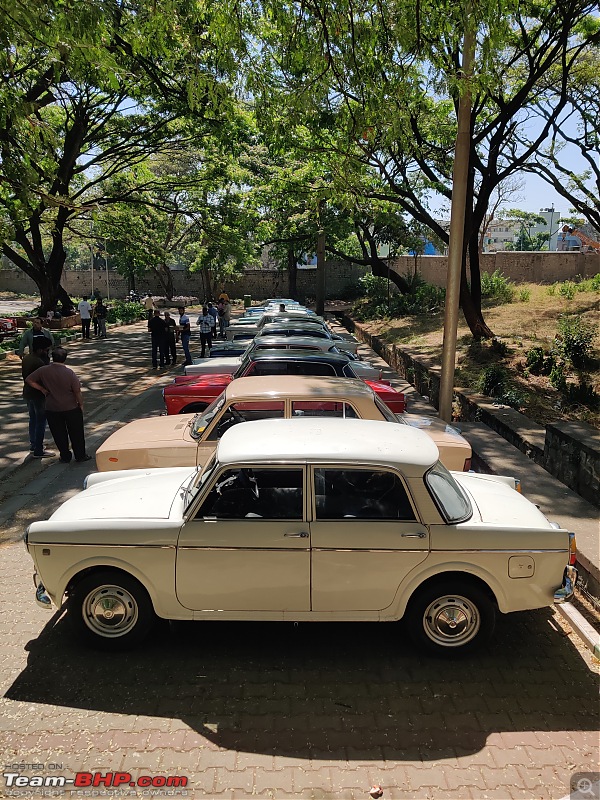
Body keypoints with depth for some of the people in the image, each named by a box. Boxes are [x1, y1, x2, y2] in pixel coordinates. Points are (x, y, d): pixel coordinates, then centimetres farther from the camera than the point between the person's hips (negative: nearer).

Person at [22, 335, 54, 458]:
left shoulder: (26, 359, 4)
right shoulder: (39, 362, -24)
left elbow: (24, 375, 13)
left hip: (27, 393, 9)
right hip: (38, 395, -9)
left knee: (33, 419, 22)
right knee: (41, 422, 0)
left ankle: (33, 445, 35)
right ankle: (38, 451, 5)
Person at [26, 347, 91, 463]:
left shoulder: (43, 371, -9)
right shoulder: (70, 373, -16)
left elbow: (29, 380, -1)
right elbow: (77, 391, -11)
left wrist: (42, 389, 3)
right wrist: (81, 404, 3)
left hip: (52, 409, 2)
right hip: (71, 408, -2)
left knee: (59, 434, 14)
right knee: (76, 433, 12)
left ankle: (65, 456, 22)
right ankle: (80, 455, 20)